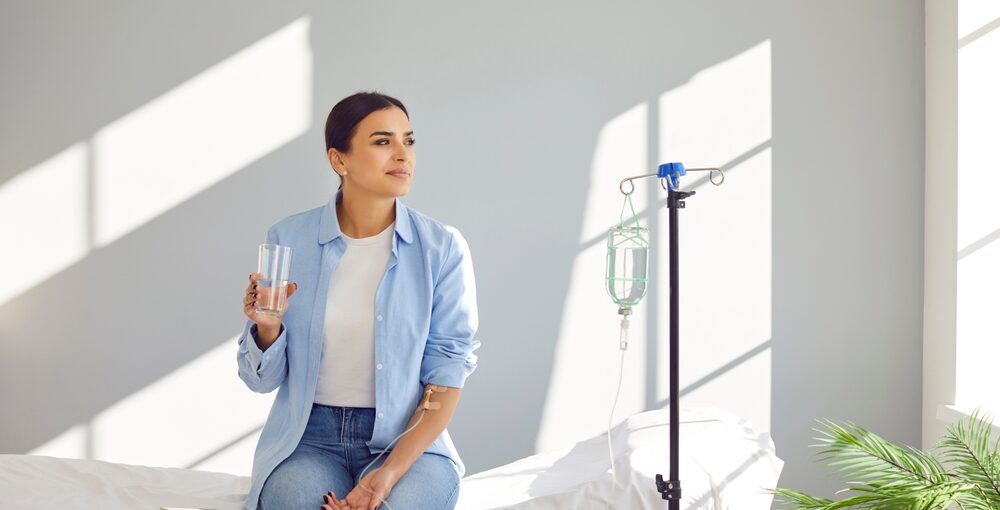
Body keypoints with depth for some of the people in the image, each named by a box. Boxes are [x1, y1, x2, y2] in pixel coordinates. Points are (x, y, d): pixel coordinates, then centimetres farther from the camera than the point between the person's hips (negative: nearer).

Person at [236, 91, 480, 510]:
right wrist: (267, 327, -21)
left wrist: (392, 470, -18)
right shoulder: (288, 240, -2)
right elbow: (262, 378, 2)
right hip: (309, 437, 0)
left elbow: (448, 373, -5)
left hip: (410, 438, 0)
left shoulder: (442, 248, -4)